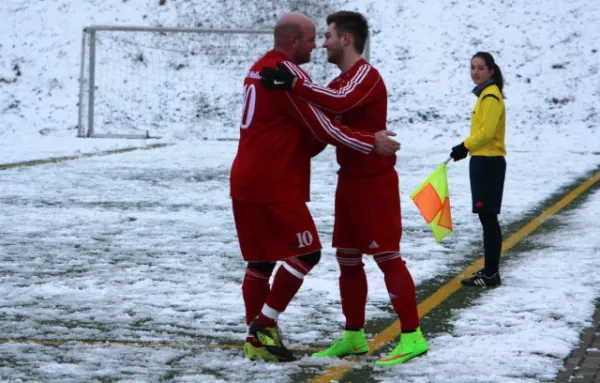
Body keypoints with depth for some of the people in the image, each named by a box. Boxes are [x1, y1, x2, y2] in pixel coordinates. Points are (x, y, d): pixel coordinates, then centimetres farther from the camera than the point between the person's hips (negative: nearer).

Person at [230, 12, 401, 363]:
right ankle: (264, 325, -5)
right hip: (273, 184, -10)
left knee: (261, 260, 12)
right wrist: (371, 142, -7)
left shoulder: (260, 69, 18)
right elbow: (321, 127, -13)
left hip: (246, 181, 10)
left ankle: (256, 340, 14)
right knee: (306, 252, -4)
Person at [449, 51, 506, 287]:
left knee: (487, 217, -7)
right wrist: (467, 148, 7)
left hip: (488, 163, -10)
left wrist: (464, 147, -14)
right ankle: (490, 271, 20)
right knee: (487, 218, 14)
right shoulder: (485, 94, 16)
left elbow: (486, 132, -22)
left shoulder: (491, 96, -15)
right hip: (484, 161, 10)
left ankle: (491, 274, -4)